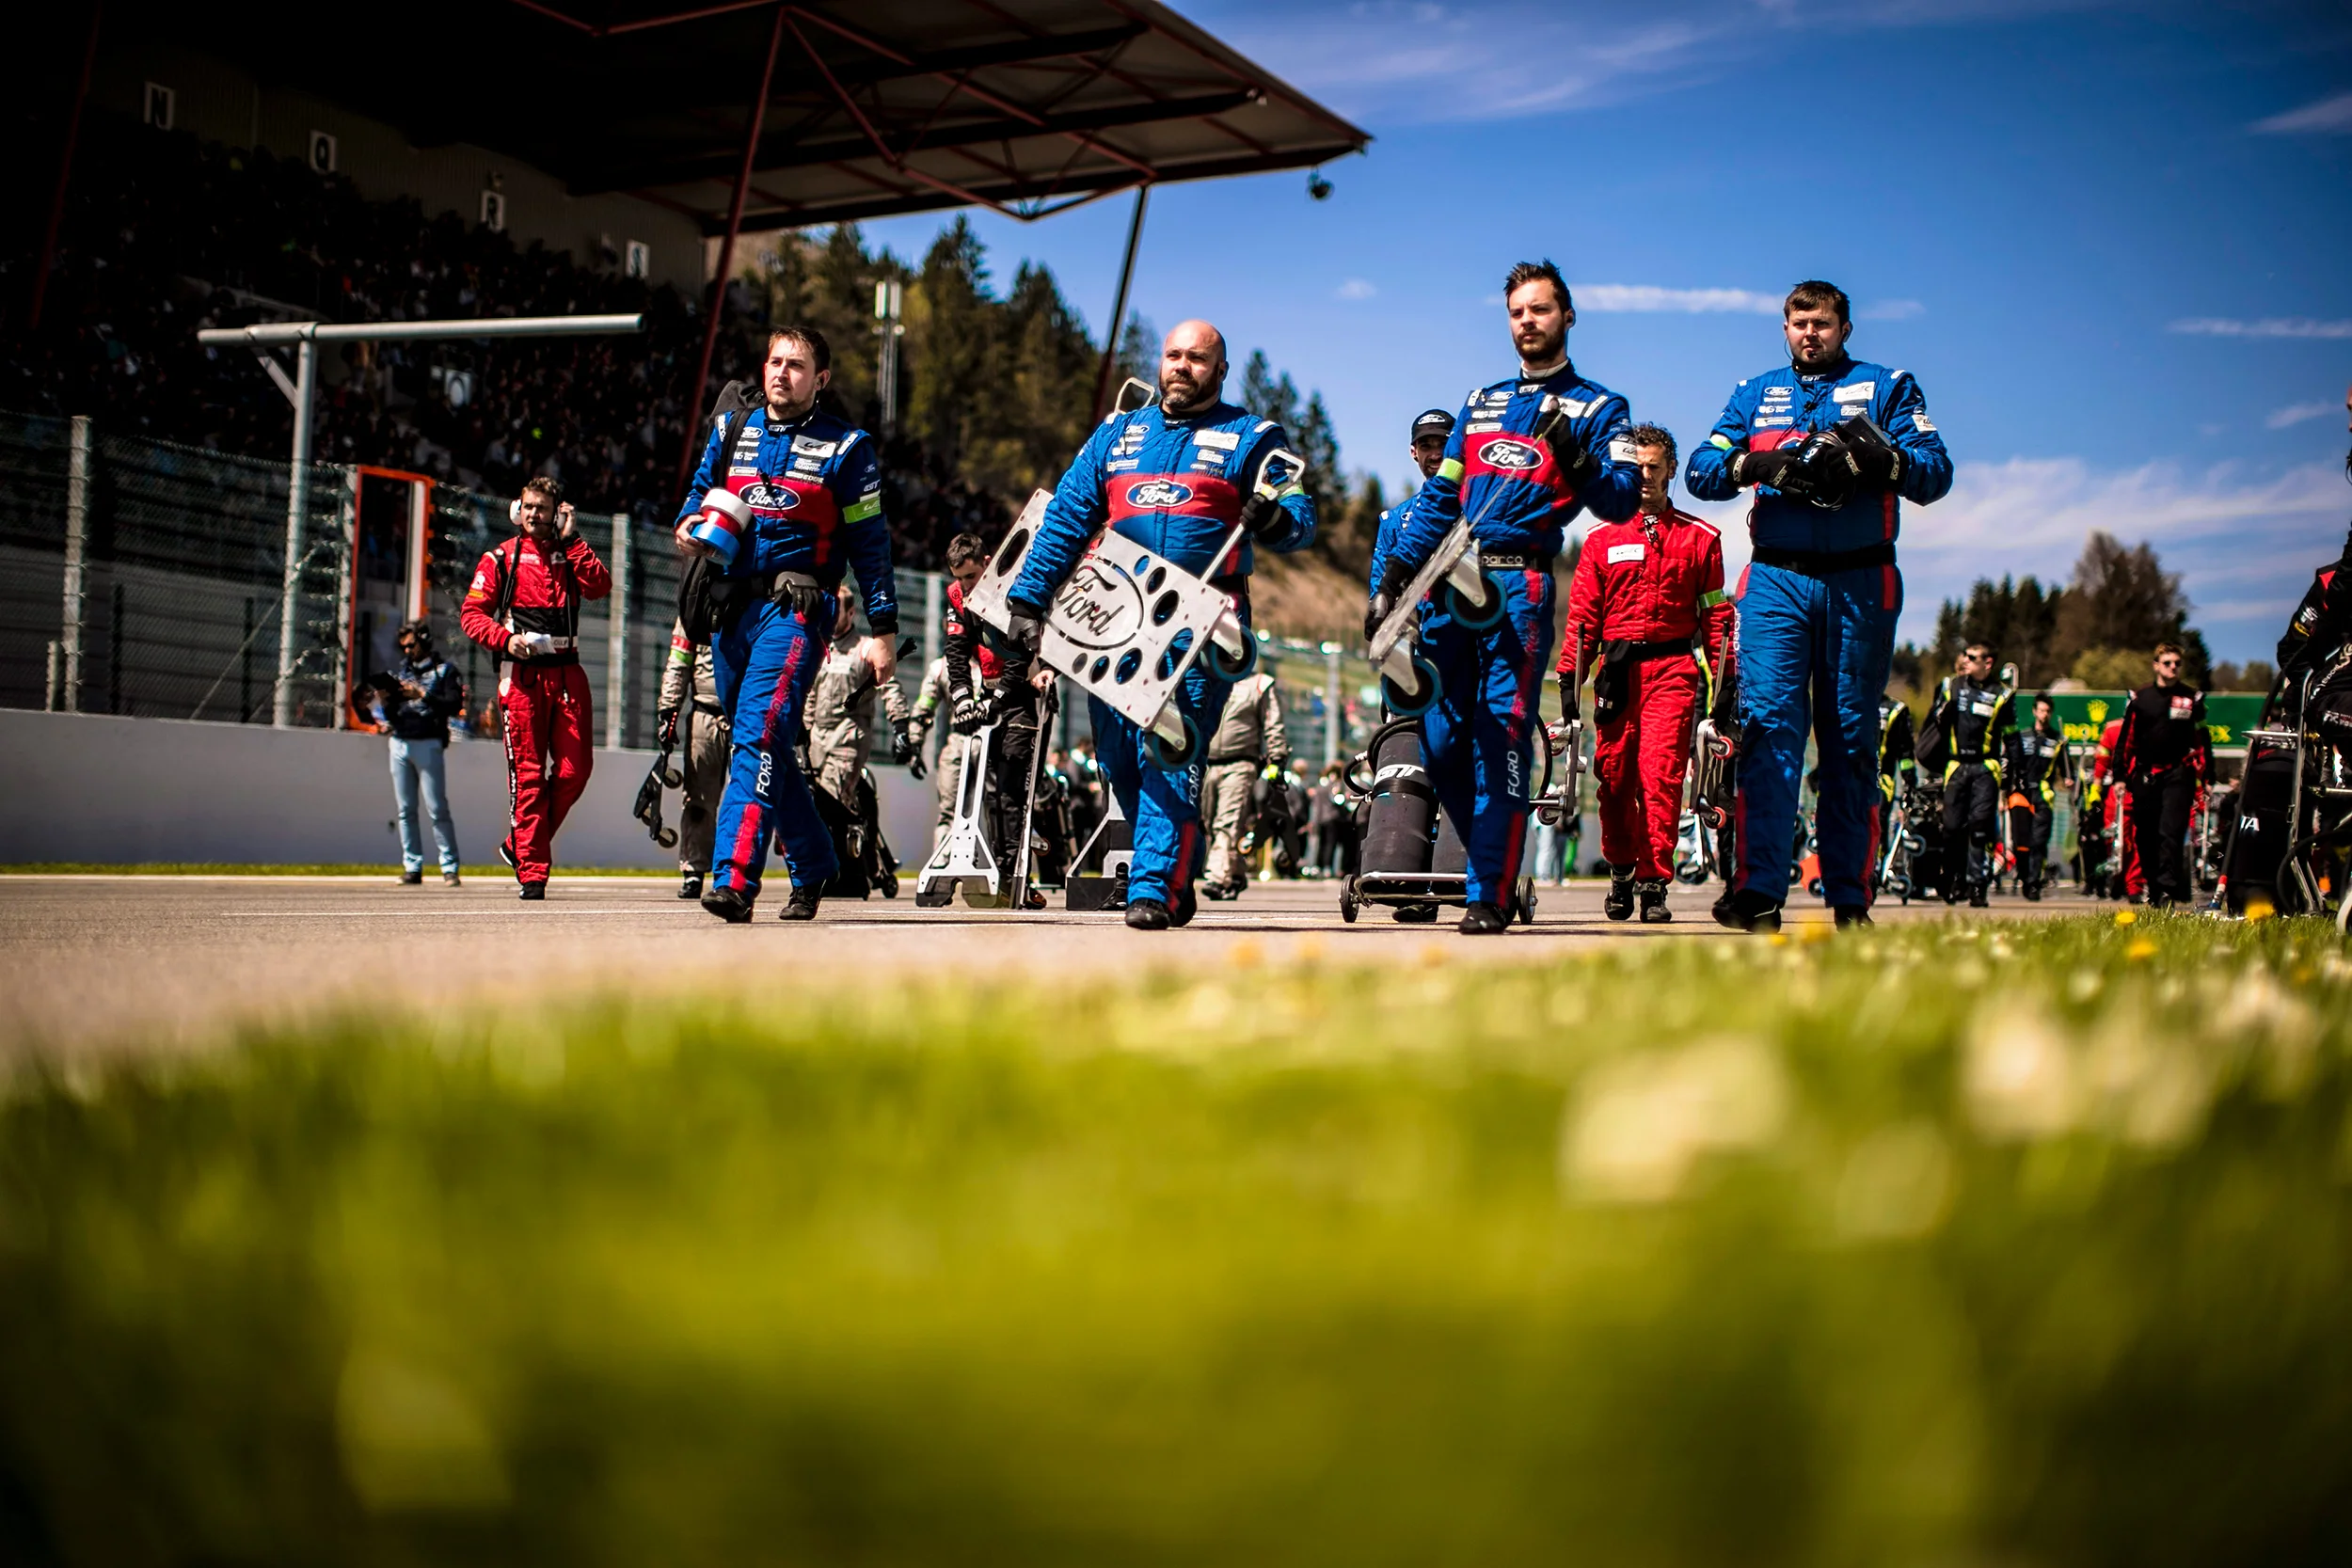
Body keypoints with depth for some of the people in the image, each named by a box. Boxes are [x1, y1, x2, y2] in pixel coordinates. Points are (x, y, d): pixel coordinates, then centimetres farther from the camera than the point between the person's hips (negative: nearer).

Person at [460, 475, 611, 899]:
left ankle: (521, 846, 15)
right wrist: (505, 639, -13)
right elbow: (471, 613, 3)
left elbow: (600, 587, -4)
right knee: (528, 773, -5)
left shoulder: (570, 554, 16)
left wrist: (571, 540, -4)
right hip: (521, 673, -3)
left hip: (567, 672, 3)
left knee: (575, 768, -3)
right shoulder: (501, 558, 8)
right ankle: (532, 871, -1)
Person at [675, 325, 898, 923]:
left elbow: (869, 542, 2)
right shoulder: (731, 429, 13)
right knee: (771, 748, 12)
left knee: (757, 735, -20)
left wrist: (884, 630, 1)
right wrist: (690, 526, 0)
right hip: (731, 602, 6)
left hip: (795, 608, -6)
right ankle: (813, 867, 28)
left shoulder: (845, 447, 1)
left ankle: (734, 880, -27)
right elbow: (700, 492, 25)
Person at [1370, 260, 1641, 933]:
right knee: (1439, 740, 0)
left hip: (1521, 584, -5)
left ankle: (1490, 895, -10)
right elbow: (1438, 497, 21)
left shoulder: (1597, 407, 12)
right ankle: (1493, 864, 16)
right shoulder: (1481, 402, 24)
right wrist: (1392, 580, 12)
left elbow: (1620, 503, 0)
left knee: (1501, 737, -12)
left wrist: (1573, 455, -16)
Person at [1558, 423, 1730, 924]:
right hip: (1617, 668, 2)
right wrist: (1569, 678, 4)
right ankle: (1620, 872, 21)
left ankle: (1654, 883, -10)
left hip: (1673, 665, -1)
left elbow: (1716, 612, 11)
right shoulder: (1603, 538, 12)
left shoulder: (1699, 537, 11)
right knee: (1614, 776, 1)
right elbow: (1582, 615, 11)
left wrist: (1724, 679, 3)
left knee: (1661, 774, -13)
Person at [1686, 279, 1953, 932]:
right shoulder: (1755, 393, 18)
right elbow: (1701, 471, 7)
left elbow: (1936, 474, 0)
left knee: (1852, 737, 2)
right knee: (1768, 721, -13)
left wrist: (1880, 460, -20)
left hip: (1859, 582, 0)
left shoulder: (1887, 387, 12)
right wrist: (1756, 464, -13)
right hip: (1776, 579, 1)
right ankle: (1759, 888, -18)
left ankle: (1850, 898, 7)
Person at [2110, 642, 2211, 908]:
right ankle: (2153, 888, 16)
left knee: (2171, 833, -13)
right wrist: (2120, 776, 6)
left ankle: (2168, 890, -16)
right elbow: (2125, 739, 10)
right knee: (2145, 836, 5)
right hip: (2145, 776, 2)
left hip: (2179, 774, -2)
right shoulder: (2139, 698, 8)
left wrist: (2207, 777, 6)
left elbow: (2202, 739, 10)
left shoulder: (2192, 698, 7)